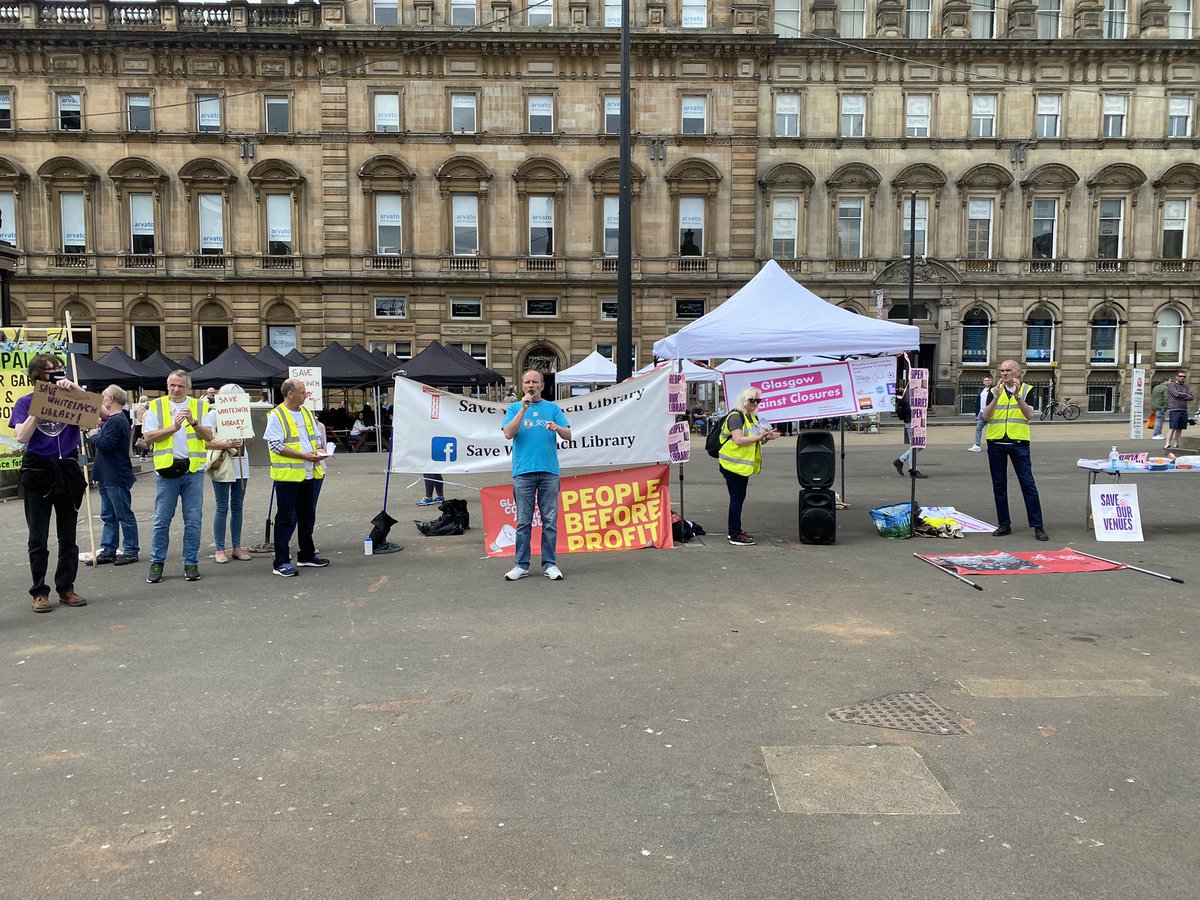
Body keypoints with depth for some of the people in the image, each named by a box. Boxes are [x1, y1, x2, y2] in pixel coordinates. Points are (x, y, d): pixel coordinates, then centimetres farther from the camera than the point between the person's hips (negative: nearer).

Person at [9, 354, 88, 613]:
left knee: (68, 537, 8)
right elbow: (22, 437, -13)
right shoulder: (25, 403, 0)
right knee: (38, 539, 3)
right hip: (38, 474, -2)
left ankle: (66, 588, 17)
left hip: (68, 472, 2)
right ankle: (39, 592, 11)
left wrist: (75, 389, -19)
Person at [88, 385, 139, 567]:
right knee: (109, 516, 13)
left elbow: (104, 444, -23)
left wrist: (93, 435, -8)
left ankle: (131, 551, 5)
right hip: (107, 476, 11)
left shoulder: (116, 421, -18)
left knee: (124, 516, -2)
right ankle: (108, 551, 19)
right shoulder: (111, 420, 15)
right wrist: (97, 433, 5)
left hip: (117, 478, -11)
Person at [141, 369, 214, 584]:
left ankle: (191, 563, 12)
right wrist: (173, 427, -12)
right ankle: (157, 563, 14)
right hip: (166, 469, -1)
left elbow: (209, 436, 1)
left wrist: (194, 422, -15)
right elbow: (148, 437, -2)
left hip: (193, 469, 1)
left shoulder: (198, 406, 8)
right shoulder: (156, 406, 6)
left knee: (193, 521, 3)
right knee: (162, 520, 3)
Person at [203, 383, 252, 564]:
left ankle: (237, 547, 17)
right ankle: (220, 550, 5)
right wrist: (227, 444, -25)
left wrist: (245, 440, -6)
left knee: (237, 507, 10)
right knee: (222, 509, -2)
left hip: (241, 466, 5)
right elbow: (206, 442, -13)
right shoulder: (212, 415, -3)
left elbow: (249, 443, 15)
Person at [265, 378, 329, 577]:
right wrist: (303, 455, -20)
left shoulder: (307, 412, 13)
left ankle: (307, 555, 29)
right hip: (287, 475, -7)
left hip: (308, 474, 7)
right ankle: (281, 562, 2)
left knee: (307, 516, 16)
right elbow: (276, 445, -16)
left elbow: (316, 436, 21)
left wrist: (319, 449, -2)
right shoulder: (276, 416, -9)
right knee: (286, 518, -4)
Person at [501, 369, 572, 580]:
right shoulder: (515, 408, 9)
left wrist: (557, 428, -18)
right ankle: (522, 565, 11)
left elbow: (568, 435, 4)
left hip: (549, 471, 1)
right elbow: (508, 434, -6)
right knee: (523, 521, 3)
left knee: (550, 521, 2)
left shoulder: (553, 408, 11)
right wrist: (523, 408, -12)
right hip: (523, 472, -1)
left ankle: (549, 564, 10)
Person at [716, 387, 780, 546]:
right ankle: (735, 536, -2)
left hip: (744, 465, 9)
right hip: (733, 465, -9)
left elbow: (754, 441, 19)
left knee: (739, 498, 15)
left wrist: (766, 437, 1)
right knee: (737, 498, -6)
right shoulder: (736, 416, -15)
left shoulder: (753, 417, 13)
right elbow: (738, 440, -26)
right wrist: (758, 437, -26)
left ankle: (735, 530, 25)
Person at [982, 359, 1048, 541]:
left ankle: (1038, 526, -1)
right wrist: (996, 397, -17)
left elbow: (1029, 414, -11)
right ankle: (1004, 524, 15)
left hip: (1019, 443, -2)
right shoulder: (994, 391, 7)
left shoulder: (1027, 390, 3)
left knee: (1028, 484, -5)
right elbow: (985, 417, -5)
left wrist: (1017, 396, -23)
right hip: (996, 443, 2)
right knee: (999, 485, 6)